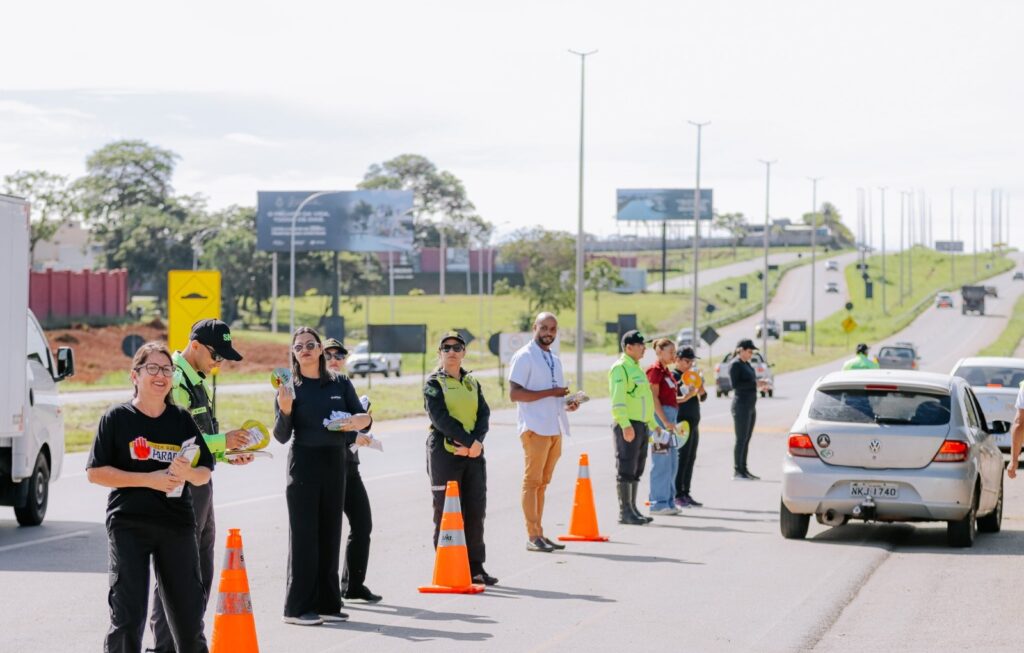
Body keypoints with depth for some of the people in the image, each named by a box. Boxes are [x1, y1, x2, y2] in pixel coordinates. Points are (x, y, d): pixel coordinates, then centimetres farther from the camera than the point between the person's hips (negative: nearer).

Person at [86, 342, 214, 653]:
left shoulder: (182, 419, 9)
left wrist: (189, 473, -12)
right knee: (128, 615, -5)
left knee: (188, 609, 7)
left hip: (177, 525, 3)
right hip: (128, 525, -3)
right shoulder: (117, 418, -1)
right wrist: (150, 479, -13)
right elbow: (96, 473, -5)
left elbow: (205, 472, 12)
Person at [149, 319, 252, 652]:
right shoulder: (175, 381, -17)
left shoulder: (200, 382, 16)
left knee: (201, 571, 16)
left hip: (202, 485, 10)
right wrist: (223, 441, -21)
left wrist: (227, 455, 8)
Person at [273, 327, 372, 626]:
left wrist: (357, 420, -16)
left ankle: (327, 603, 14)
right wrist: (284, 410, -24)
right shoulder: (289, 387, -1)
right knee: (304, 534, -5)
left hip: (335, 463, 4)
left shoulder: (340, 383, 7)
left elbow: (364, 417, 7)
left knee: (330, 534, 7)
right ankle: (298, 607, -3)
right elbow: (282, 436, -5)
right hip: (304, 464, -4)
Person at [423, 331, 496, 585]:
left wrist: (476, 442, -14)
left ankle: (475, 567, 12)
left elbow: (484, 415, 4)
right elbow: (441, 418, -13)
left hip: (474, 453, 5)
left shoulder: (472, 383, 15)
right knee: (446, 512, -2)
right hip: (444, 452, -5)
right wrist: (468, 441, -19)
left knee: (475, 510, 5)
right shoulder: (433, 383, -1)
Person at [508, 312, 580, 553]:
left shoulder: (554, 360, 20)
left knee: (543, 482, 10)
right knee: (532, 481, -7)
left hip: (554, 429, 8)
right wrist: (551, 392, -18)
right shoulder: (524, 357, -5)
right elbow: (514, 393, -15)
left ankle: (539, 534, 12)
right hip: (535, 428, -8)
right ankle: (533, 537, -7)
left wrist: (567, 404, 7)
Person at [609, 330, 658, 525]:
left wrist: (653, 424, 23)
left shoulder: (636, 368, 20)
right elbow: (618, 400, -20)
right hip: (627, 426, -9)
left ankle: (632, 509, 16)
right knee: (626, 470, -7)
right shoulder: (620, 368, -11)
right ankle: (625, 512, -6)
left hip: (641, 426, 9)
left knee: (636, 470, 11)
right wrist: (626, 425, -28)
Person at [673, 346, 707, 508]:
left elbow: (703, 398, 17)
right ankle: (678, 495, -6)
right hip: (682, 422, -8)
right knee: (682, 459, -8)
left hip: (694, 422, 8)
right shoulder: (673, 376, -7)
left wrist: (700, 389, -4)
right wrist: (684, 398, -30)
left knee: (690, 459, 10)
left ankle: (686, 494, 15)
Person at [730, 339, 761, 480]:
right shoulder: (735, 364, -10)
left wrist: (759, 384, 6)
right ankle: (737, 471, -5)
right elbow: (735, 384, -20)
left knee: (746, 440, 10)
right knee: (741, 439, -7)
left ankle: (744, 470, 14)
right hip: (741, 405, -9)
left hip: (750, 406, 9)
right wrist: (755, 384, -22)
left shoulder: (746, 364, 16)